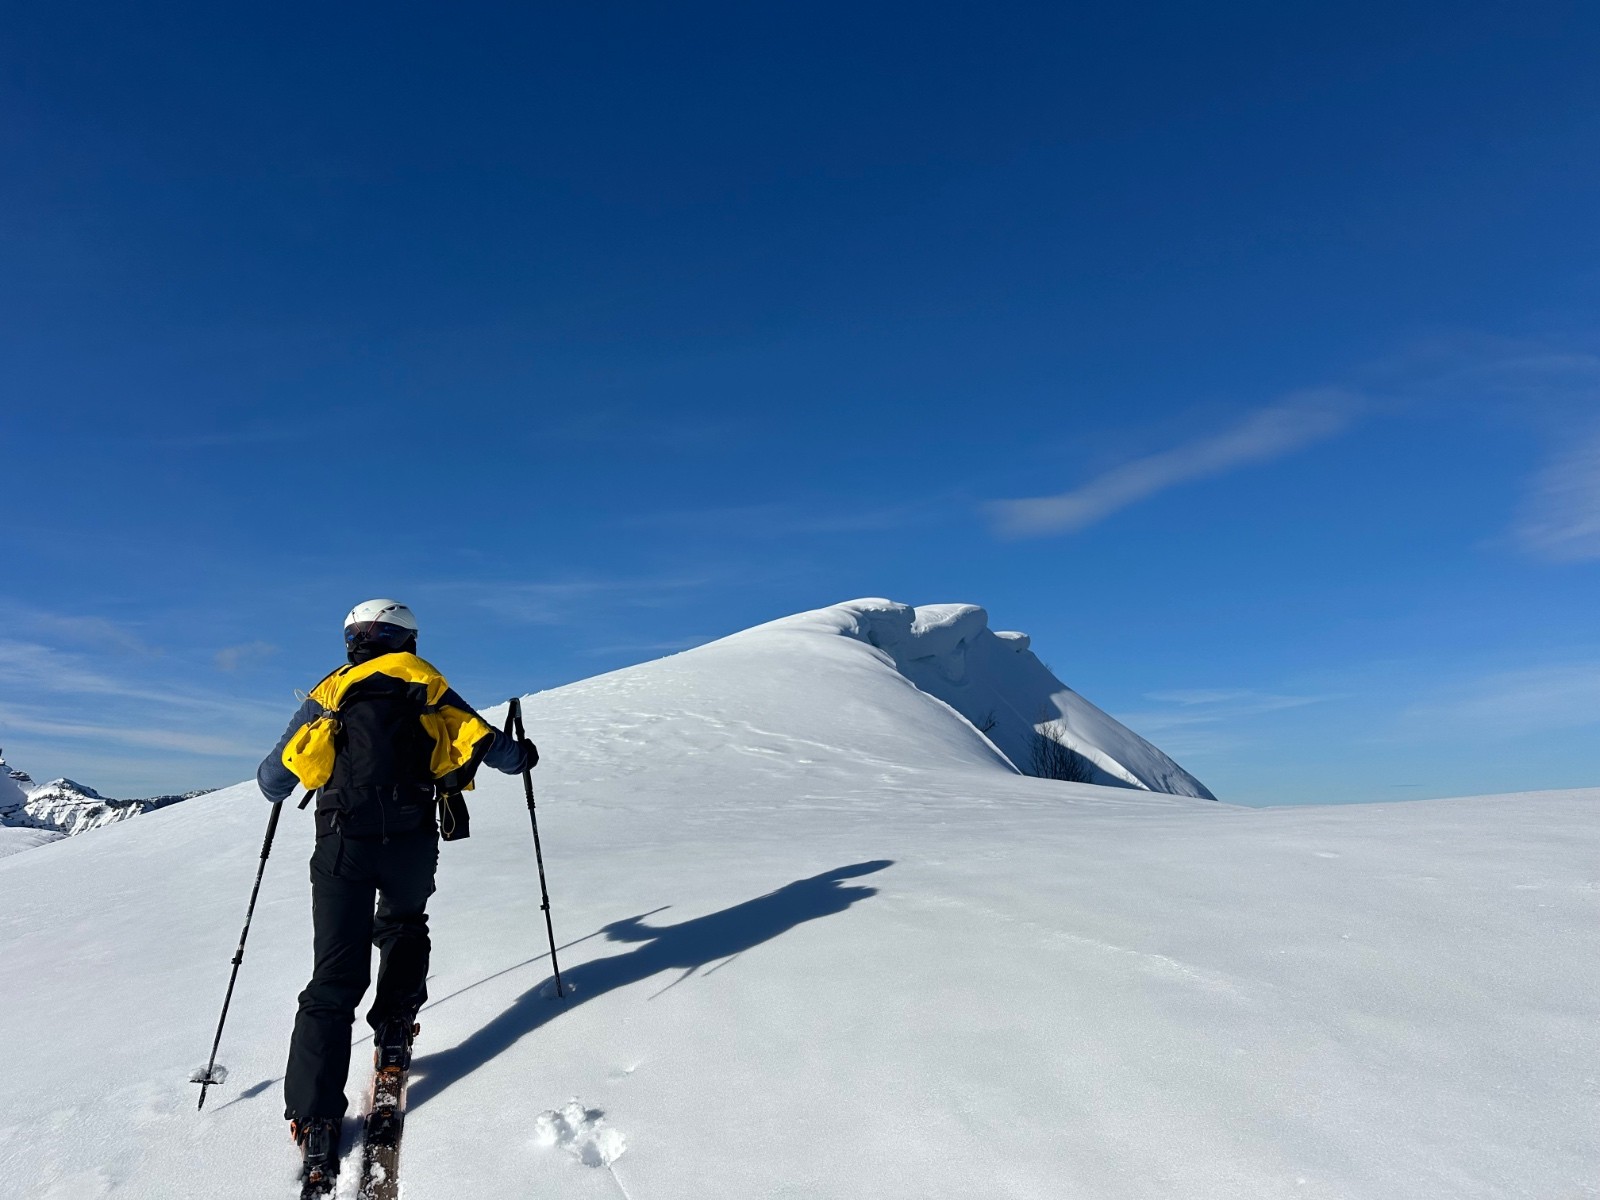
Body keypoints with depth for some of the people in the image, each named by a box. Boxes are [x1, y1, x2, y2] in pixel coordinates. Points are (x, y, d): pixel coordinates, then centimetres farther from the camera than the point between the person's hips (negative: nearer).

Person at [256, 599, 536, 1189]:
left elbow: (273, 780, 13)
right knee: (403, 928, 30)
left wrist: (278, 785, 37)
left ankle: (315, 1120, 1)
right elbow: (486, 745, 6)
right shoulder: (428, 689, 8)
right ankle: (393, 1033, 24)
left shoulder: (326, 696, 11)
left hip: (342, 846, 1)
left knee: (336, 976, 6)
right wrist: (521, 755, 27)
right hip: (410, 844, 0)